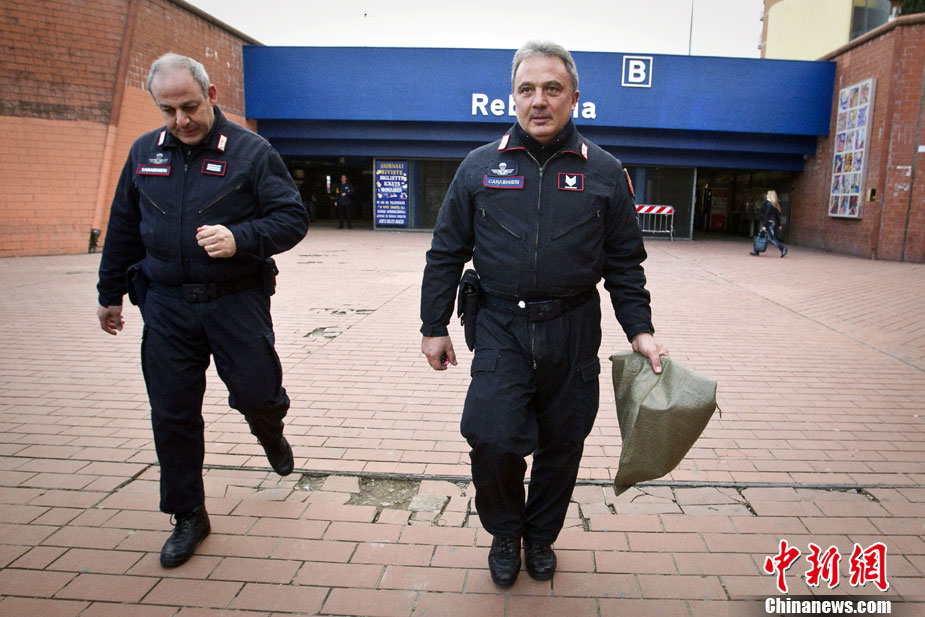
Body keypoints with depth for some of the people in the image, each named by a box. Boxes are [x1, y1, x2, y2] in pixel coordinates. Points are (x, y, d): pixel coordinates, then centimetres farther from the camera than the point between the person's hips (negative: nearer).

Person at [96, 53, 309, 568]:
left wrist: (241, 238, -25)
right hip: (166, 304, 4)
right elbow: (123, 229, 17)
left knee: (257, 394, 0)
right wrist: (110, 293, 21)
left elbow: (293, 218, -8)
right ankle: (189, 517, 26)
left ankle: (272, 434, 40)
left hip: (237, 301, -3)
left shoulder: (251, 151, -5)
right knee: (173, 417, 7)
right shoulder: (144, 153, 9)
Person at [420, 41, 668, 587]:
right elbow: (447, 254, 7)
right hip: (501, 329, -1)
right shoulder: (480, 166, 3)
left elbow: (624, 263, 8)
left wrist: (641, 331, 0)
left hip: (573, 334, 1)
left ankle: (541, 535, 38)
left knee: (562, 445, 11)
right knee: (493, 440, -10)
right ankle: (505, 533, 22)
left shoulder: (604, 172, 4)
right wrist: (434, 326, 5)